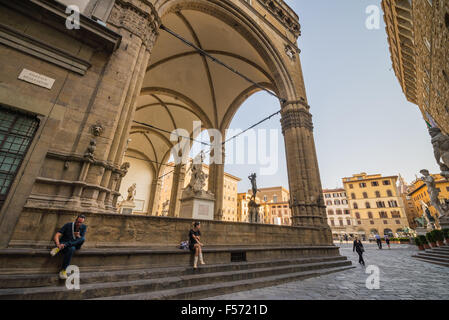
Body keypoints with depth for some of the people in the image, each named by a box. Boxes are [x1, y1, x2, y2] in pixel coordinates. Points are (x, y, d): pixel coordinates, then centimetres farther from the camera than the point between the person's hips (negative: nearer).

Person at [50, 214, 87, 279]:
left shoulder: (84, 227, -1)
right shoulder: (68, 225, -8)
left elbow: (81, 240, -4)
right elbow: (56, 236, -15)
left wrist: (78, 236, -26)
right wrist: (58, 244, -35)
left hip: (74, 245, 3)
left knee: (82, 239, -30)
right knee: (71, 249, -38)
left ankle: (59, 248, -26)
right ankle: (63, 270, -26)